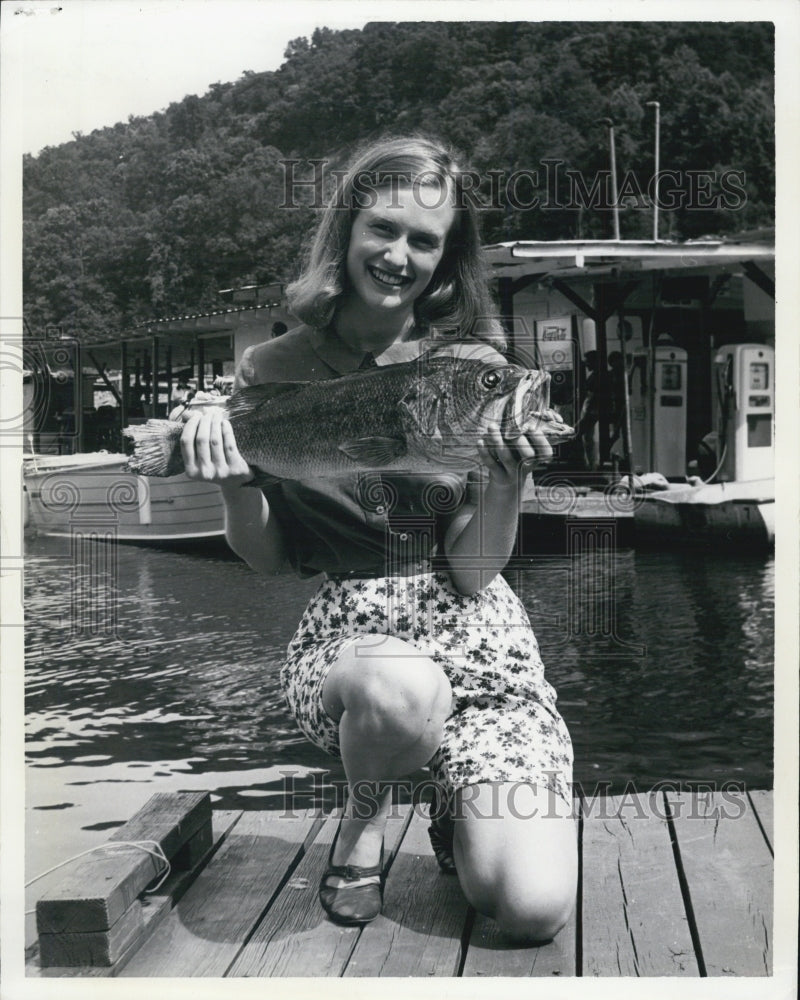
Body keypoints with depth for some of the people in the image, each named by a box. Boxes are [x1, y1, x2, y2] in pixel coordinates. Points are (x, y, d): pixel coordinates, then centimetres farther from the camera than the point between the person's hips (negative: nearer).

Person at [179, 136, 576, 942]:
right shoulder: (273, 372, -1)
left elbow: (472, 574, -5)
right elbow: (267, 560, 4)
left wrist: (505, 481, -23)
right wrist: (235, 487, -16)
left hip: (475, 636, 1)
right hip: (343, 634, 0)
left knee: (534, 911, -18)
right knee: (401, 690, -40)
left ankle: (459, 813, 19)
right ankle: (365, 816, -2)